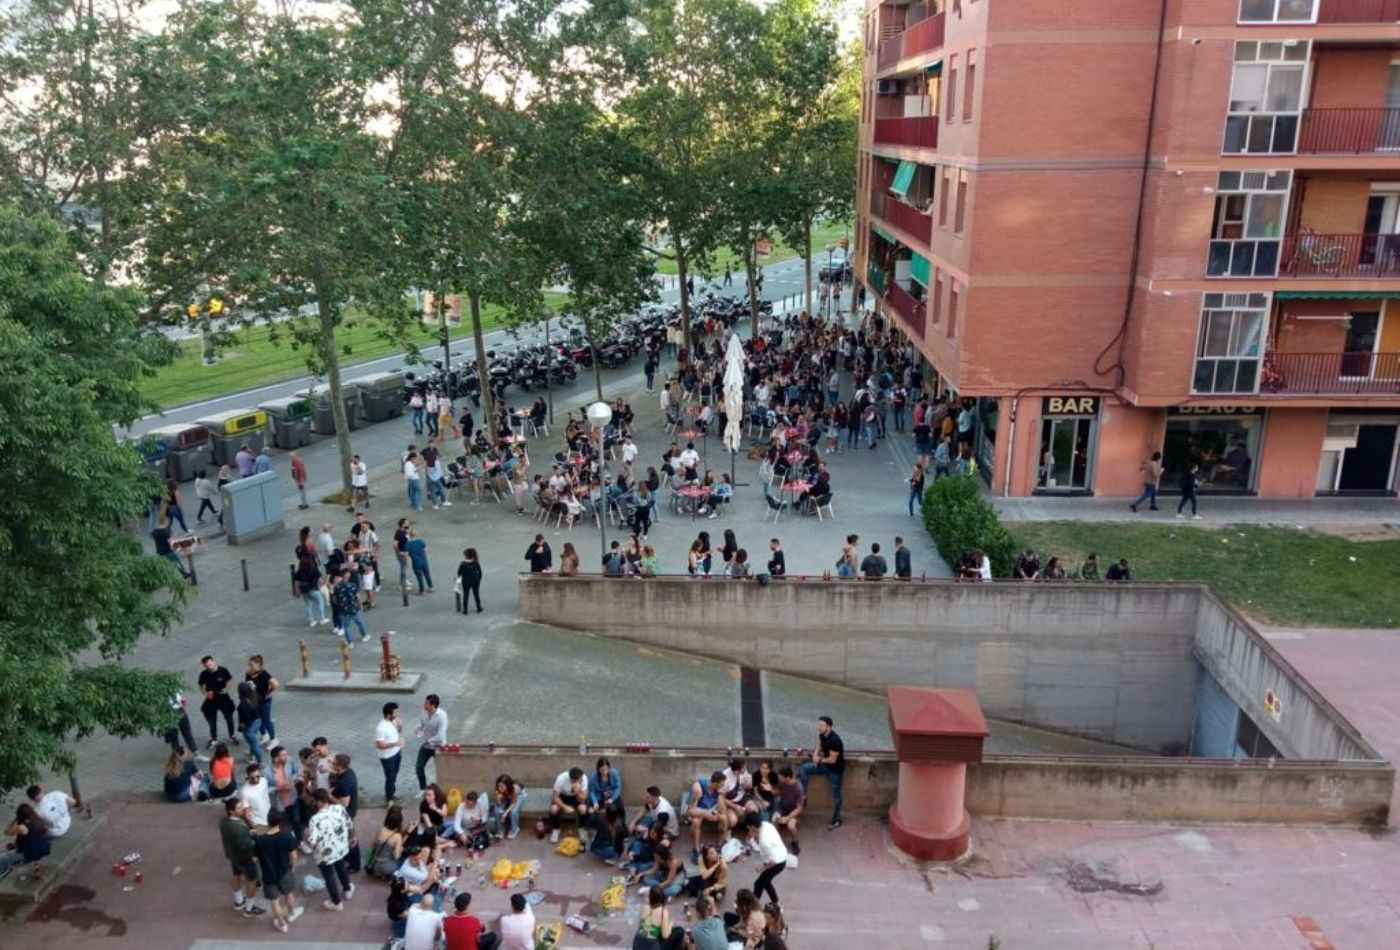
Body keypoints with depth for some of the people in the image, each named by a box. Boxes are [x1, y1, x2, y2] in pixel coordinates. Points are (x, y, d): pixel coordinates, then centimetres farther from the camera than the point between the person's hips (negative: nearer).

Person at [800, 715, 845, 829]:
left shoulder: (835, 740, -33)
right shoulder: (822, 734, -8)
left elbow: (832, 760, -28)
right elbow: (819, 745, 13)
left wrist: (820, 760, -12)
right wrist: (816, 754, -8)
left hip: (836, 770, -8)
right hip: (825, 764, 8)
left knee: (835, 795, 6)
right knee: (805, 768, -2)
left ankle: (836, 821, 22)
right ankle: (803, 794, 6)